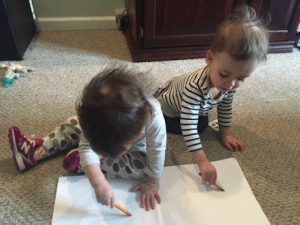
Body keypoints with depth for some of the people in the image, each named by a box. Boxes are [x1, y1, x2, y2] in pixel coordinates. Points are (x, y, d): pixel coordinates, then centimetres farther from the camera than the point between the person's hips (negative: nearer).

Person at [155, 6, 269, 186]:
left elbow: (225, 107, -5)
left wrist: (226, 134, -1)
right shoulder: (196, 87, -49)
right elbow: (187, 126, -49)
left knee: (201, 126, 21)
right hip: (167, 107, -6)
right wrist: (202, 162, -52)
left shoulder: (230, 83, -27)